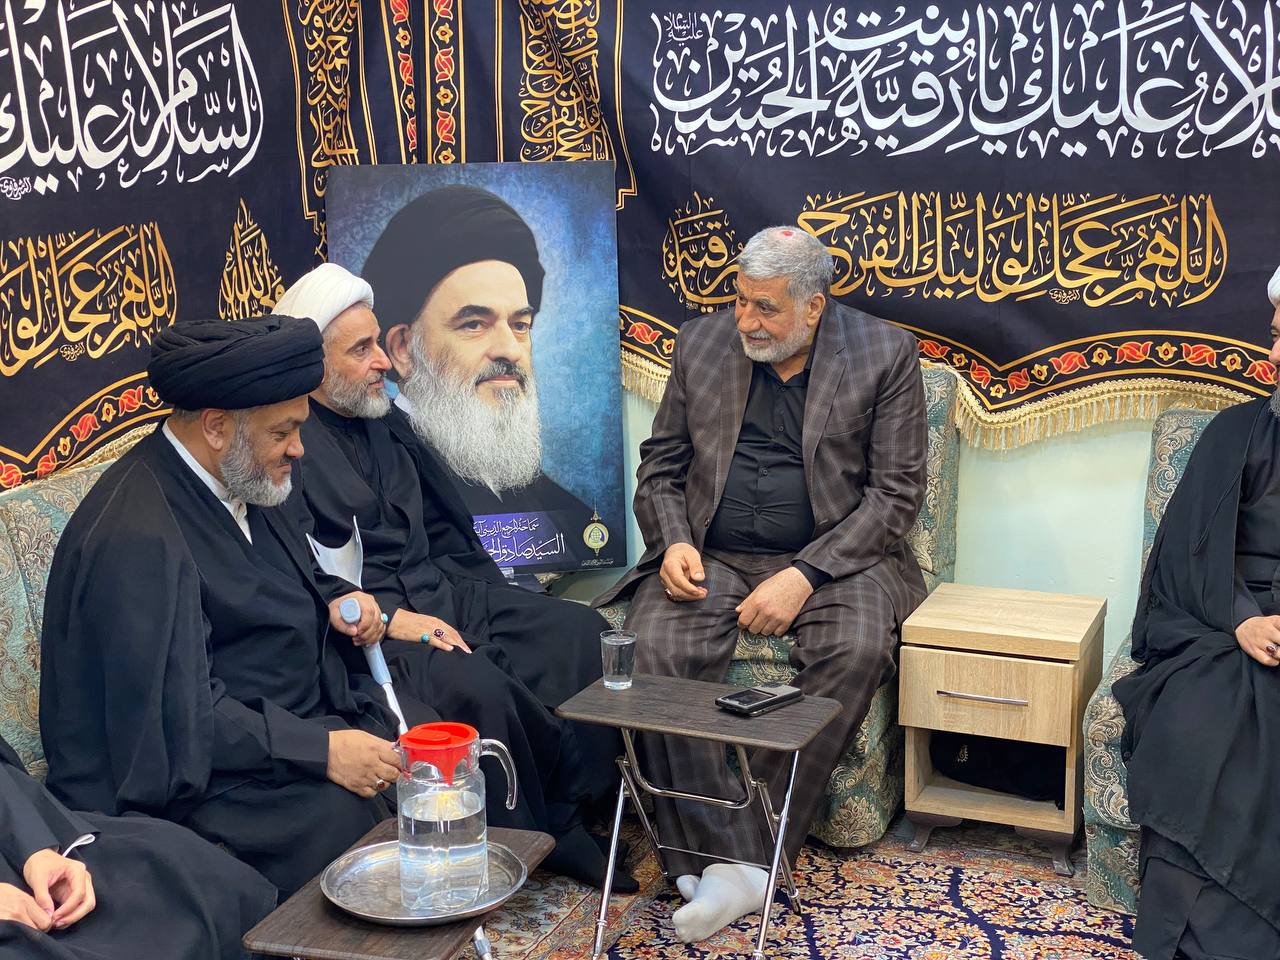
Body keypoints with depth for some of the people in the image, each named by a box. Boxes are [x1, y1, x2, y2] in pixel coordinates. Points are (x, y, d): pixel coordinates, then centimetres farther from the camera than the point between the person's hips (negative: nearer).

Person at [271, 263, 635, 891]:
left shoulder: (385, 420, 16)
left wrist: (496, 603, 10)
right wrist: (392, 620, -22)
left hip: (436, 595, 8)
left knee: (582, 632, -8)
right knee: (476, 683, -34)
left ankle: (568, 815, -7)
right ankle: (541, 836, -10)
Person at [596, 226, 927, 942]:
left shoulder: (885, 354, -2)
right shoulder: (703, 344, 7)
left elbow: (897, 493, -6)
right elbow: (660, 465, 13)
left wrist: (805, 575, -18)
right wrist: (673, 542, -8)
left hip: (832, 555, -2)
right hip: (711, 556, 2)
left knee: (858, 651, -33)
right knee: (658, 648, -27)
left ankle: (759, 849, -21)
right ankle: (729, 862, -23)